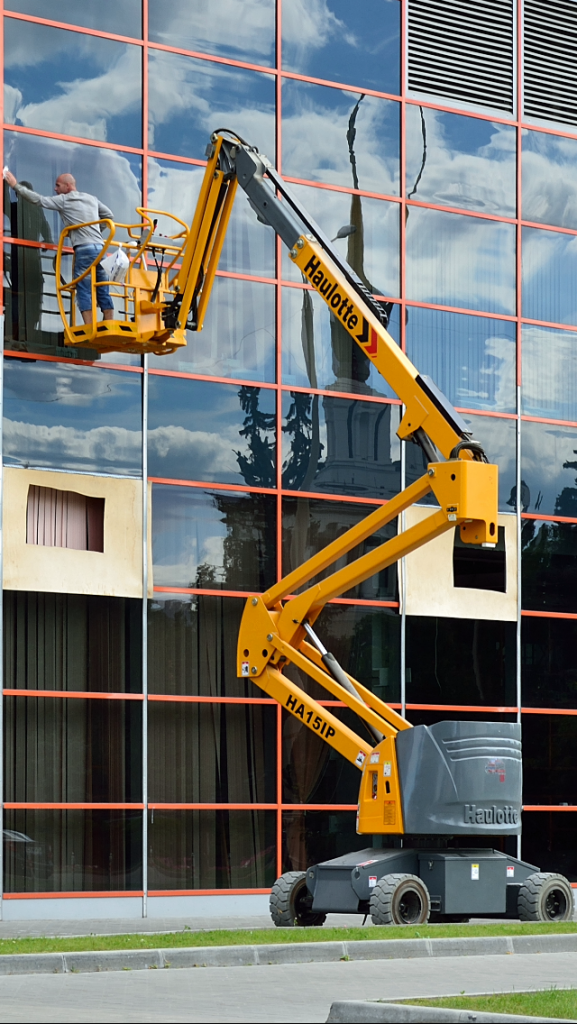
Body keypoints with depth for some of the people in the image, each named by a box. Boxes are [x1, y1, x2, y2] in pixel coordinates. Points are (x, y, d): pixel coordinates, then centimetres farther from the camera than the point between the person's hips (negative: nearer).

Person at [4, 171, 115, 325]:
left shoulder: (63, 200, 1)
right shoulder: (92, 199, 19)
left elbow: (39, 200, -4)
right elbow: (110, 215, 27)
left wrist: (16, 185, 1)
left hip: (84, 249, -6)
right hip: (99, 247, 6)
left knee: (84, 292, -7)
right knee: (103, 292, 5)